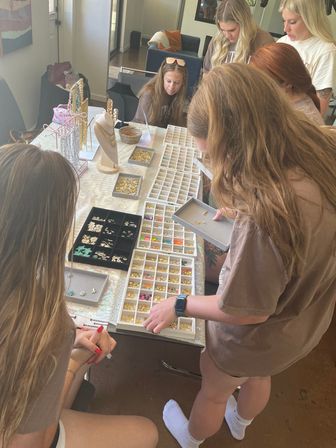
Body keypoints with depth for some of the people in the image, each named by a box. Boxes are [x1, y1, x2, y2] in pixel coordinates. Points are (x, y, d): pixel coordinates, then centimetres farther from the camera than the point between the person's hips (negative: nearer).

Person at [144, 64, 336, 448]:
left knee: (213, 391, 28)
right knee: (259, 377, 38)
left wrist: (178, 306, -16)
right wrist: (242, 206, -2)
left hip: (259, 338, -7)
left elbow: (248, 312, -29)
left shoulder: (266, 213, -45)